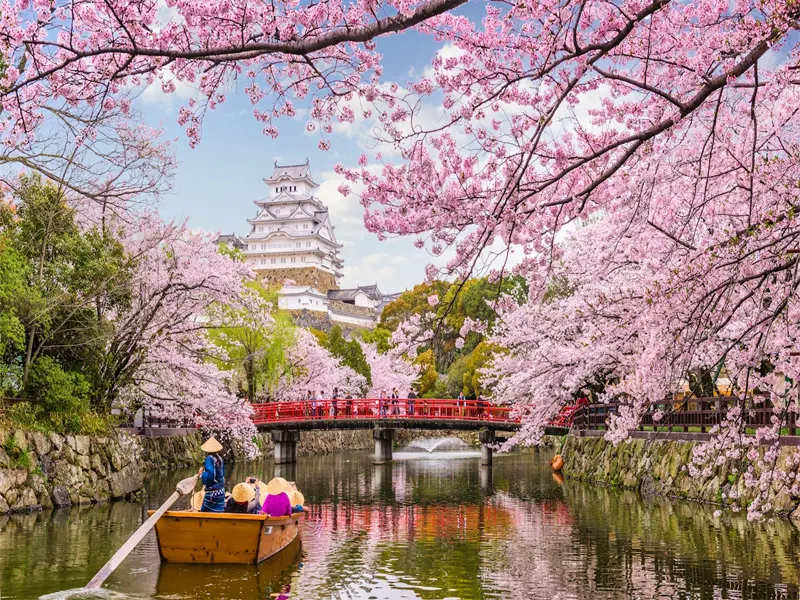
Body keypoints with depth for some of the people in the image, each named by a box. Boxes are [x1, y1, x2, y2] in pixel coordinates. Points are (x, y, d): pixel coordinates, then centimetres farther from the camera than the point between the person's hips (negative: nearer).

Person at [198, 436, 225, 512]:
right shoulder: (219, 459, 7)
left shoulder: (209, 458, -12)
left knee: (204, 512, 1)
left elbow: (210, 475, -21)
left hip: (212, 492, -7)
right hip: (221, 491, 7)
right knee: (218, 512, 8)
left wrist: (202, 473, -3)